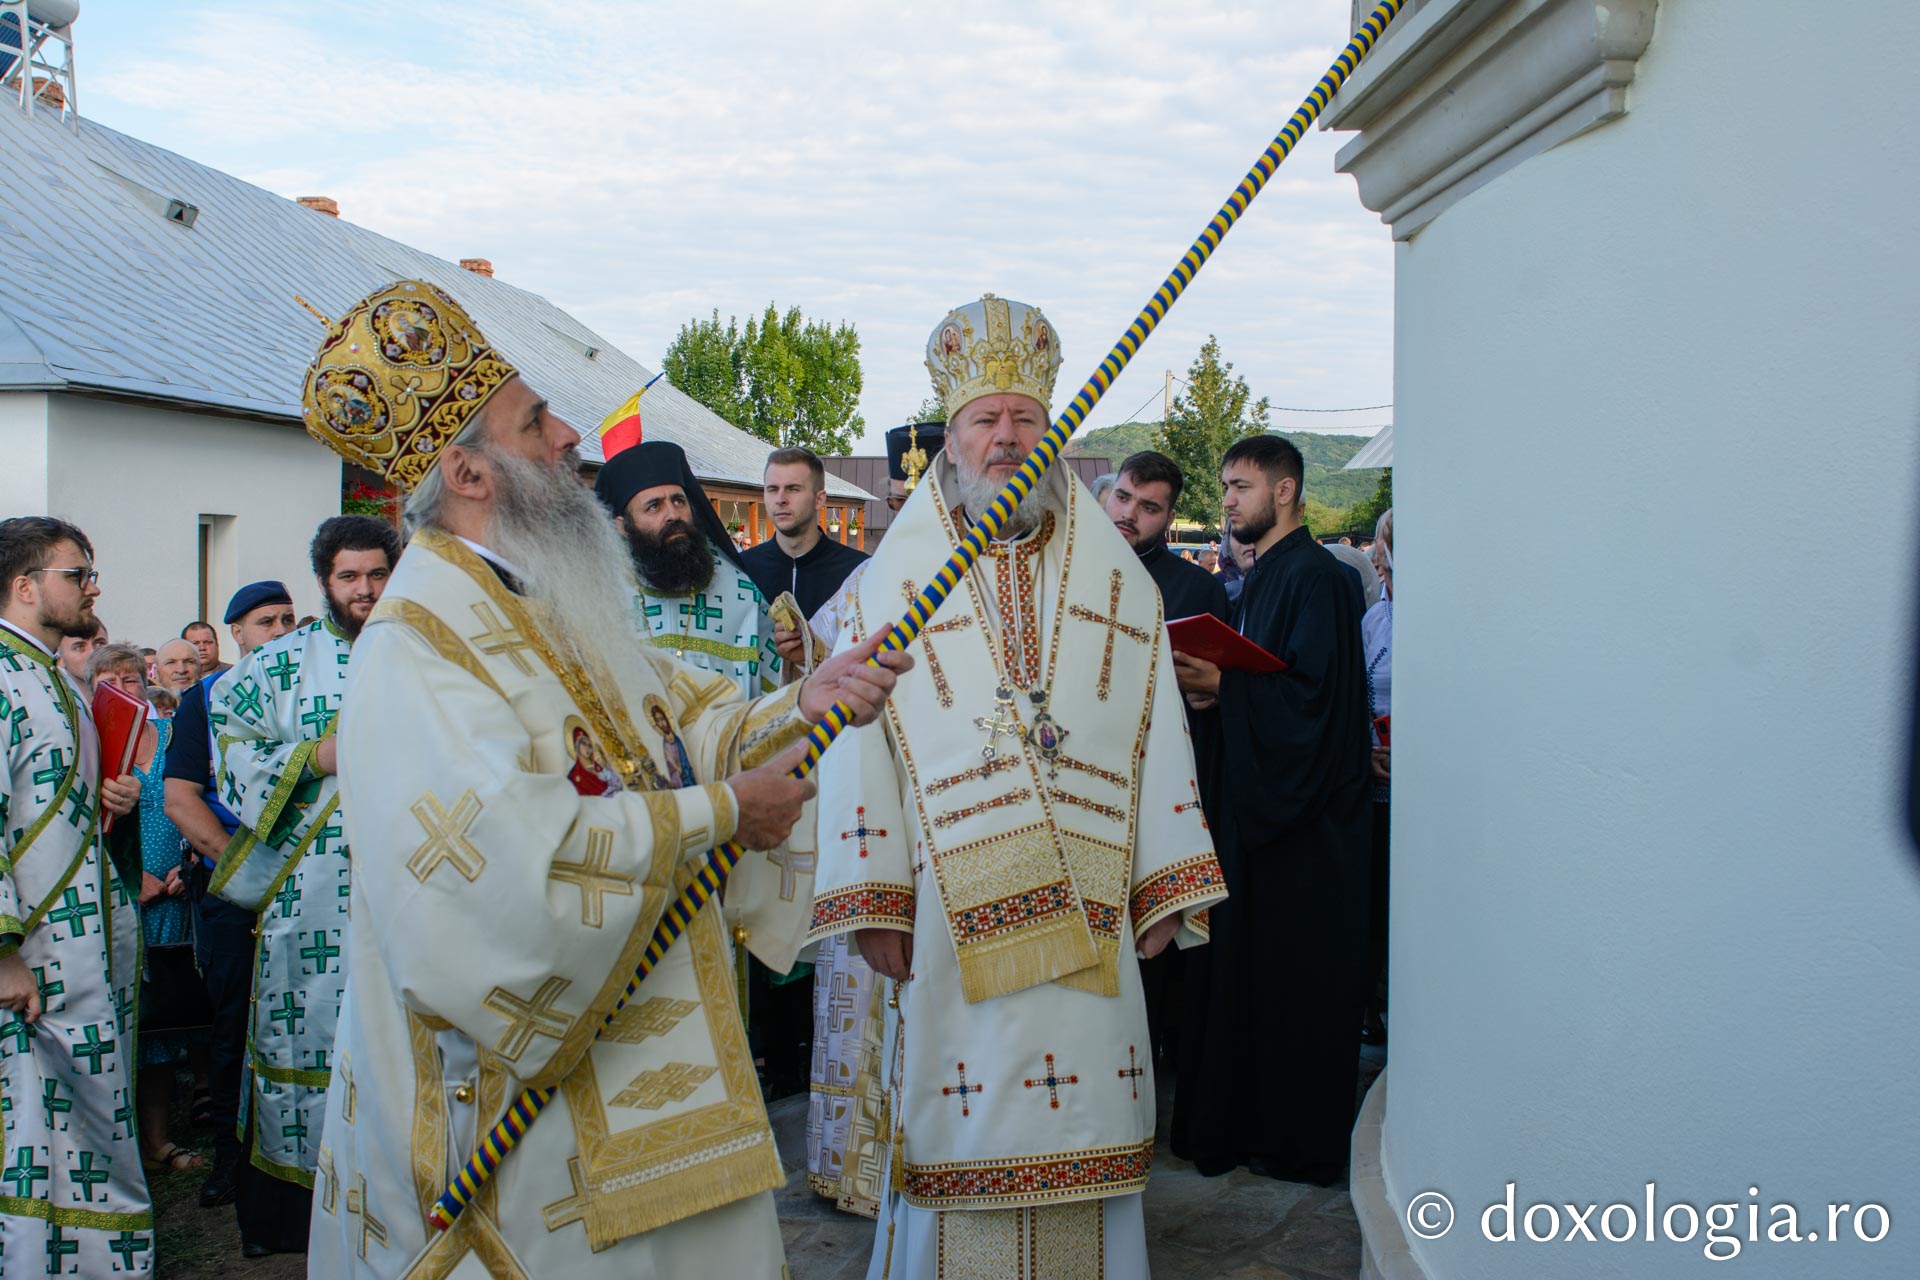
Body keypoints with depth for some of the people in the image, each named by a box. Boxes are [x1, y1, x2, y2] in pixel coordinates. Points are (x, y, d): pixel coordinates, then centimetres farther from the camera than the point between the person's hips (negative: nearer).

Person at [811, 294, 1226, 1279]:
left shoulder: (1116, 578, 11)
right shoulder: (894, 580, 5)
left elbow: (1159, 737, 8)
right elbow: (857, 742, 0)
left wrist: (1167, 889, 3)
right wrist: (871, 905, -6)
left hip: (1090, 918, 2)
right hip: (952, 916, -2)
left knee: (1083, 1128, 7)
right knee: (964, 1125, 3)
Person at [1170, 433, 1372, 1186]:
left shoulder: (1315, 578, -14)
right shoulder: (1260, 579, 15)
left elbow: (1315, 695, -21)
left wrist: (1223, 685, -22)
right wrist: (1212, 687, 1)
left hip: (1303, 820, -9)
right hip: (1257, 808, 10)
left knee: (1295, 984, 1)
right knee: (1241, 975, 14)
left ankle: (1304, 1145, 14)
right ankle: (1244, 1126, 26)